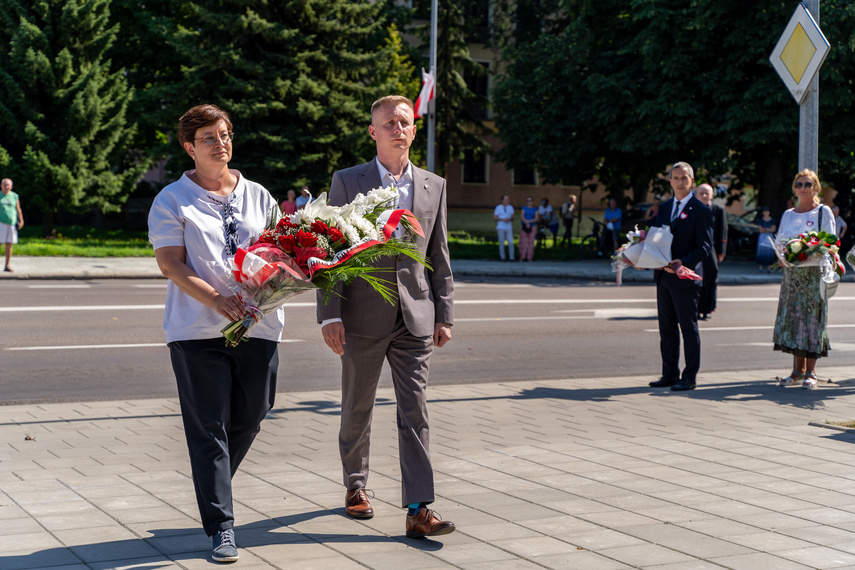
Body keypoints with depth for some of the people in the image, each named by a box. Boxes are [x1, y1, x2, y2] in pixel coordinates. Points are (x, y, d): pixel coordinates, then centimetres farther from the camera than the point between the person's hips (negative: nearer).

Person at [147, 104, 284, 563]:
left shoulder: (257, 196, 15)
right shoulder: (172, 201, 3)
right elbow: (170, 263, -6)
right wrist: (218, 301, -20)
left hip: (258, 324, 4)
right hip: (198, 330, -4)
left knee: (248, 419, 10)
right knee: (208, 429, -3)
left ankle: (213, 487, 37)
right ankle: (220, 527, 2)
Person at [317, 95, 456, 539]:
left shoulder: (433, 186, 9)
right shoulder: (347, 182, 0)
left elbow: (440, 256, 11)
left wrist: (444, 315, 6)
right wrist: (330, 316, -10)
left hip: (415, 318, 1)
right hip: (363, 316, -1)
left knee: (415, 412, -4)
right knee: (357, 410, 12)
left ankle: (419, 510, -5)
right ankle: (355, 486, 33)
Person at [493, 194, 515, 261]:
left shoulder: (510, 207, 8)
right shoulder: (498, 207, -3)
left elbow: (512, 217, 11)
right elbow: (494, 217, -3)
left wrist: (510, 219, -13)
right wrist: (503, 219, -16)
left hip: (509, 228, 3)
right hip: (501, 228, -3)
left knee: (511, 243, -5)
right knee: (502, 243, 0)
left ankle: (511, 257, 0)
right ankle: (502, 257, 8)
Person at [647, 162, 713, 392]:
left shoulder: (700, 211, -6)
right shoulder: (665, 207, 15)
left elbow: (705, 247, -10)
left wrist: (683, 263, -24)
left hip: (685, 278, -7)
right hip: (663, 277, 7)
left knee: (689, 328, 0)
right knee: (667, 329, 11)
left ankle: (690, 377, 5)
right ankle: (670, 374, 19)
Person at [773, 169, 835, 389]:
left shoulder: (824, 212, 1)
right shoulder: (788, 215, 14)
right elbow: (780, 241, 17)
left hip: (814, 273, -4)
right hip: (791, 273, 4)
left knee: (812, 319, -5)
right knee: (793, 318, 3)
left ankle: (810, 372, 0)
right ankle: (798, 369, 12)